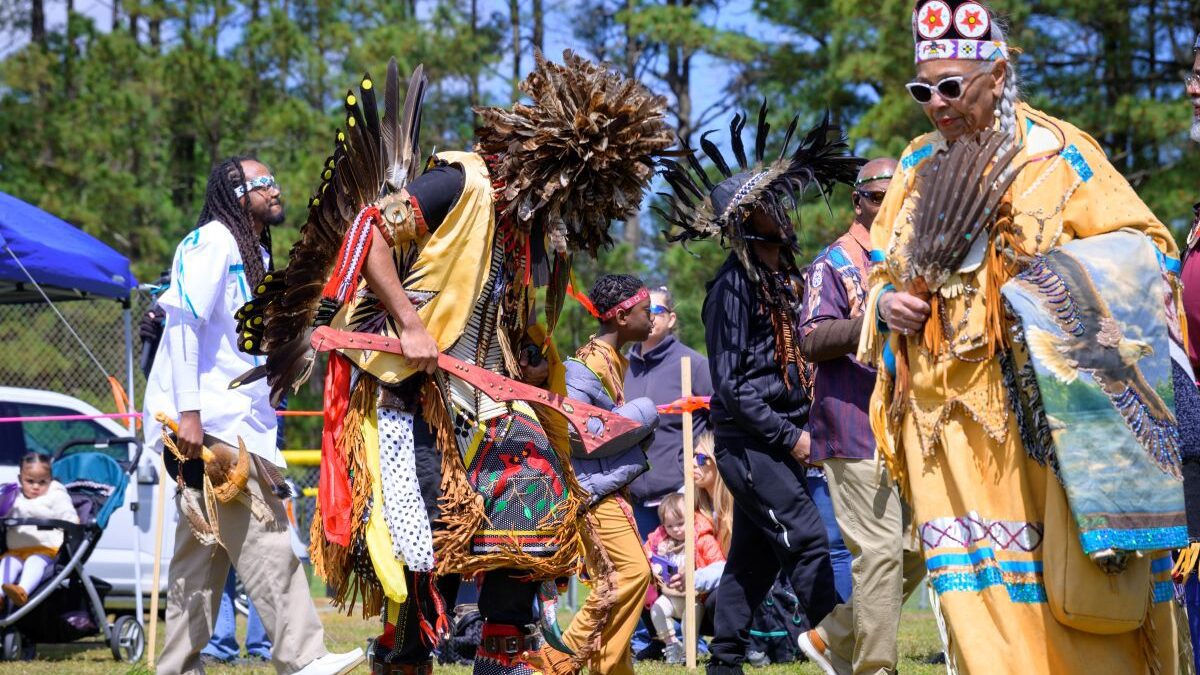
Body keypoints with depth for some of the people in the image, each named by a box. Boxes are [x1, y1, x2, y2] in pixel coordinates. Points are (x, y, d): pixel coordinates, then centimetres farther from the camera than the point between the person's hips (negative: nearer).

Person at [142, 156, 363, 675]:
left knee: (202, 553, 8)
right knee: (264, 537, -15)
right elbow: (182, 321, -16)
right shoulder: (211, 243, -7)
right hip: (207, 423, -10)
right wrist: (189, 412, -23)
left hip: (235, 425, 10)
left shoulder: (255, 254, 23)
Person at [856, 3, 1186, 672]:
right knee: (981, 596, -3)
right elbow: (882, 268, 25)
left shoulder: (1056, 154, -1)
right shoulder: (919, 165, 14)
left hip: (1048, 410, -4)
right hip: (954, 416, 4)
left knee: (1083, 585, -7)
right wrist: (886, 300, 2)